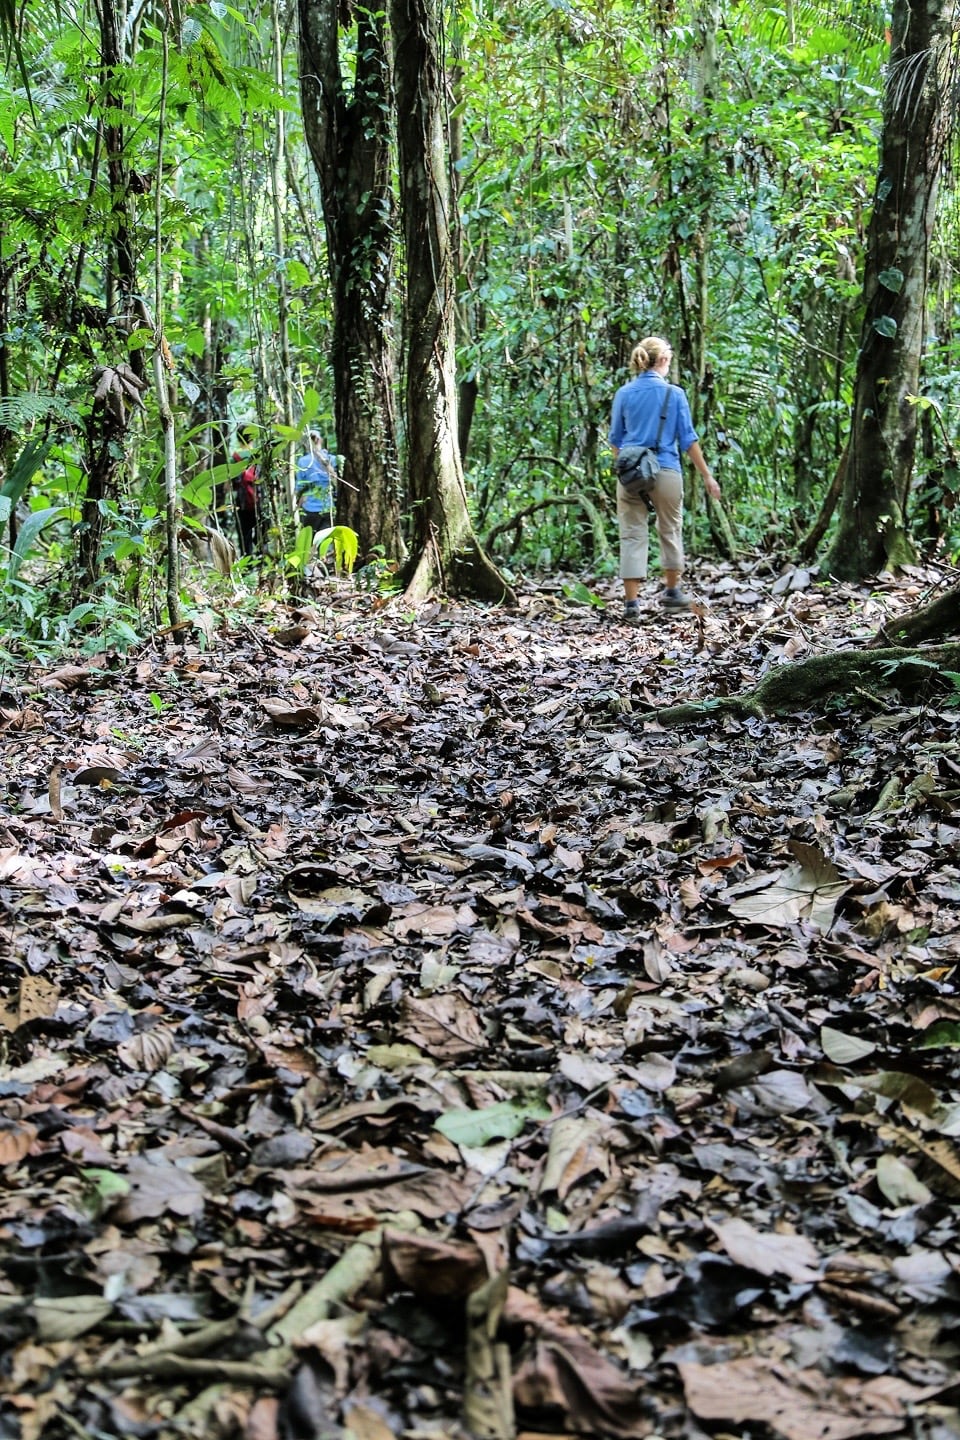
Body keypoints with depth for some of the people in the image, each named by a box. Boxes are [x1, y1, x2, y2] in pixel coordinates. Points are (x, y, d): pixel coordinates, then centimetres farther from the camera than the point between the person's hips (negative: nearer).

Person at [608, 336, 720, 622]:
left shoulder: (624, 393, 5)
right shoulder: (674, 394, -2)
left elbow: (615, 440, 10)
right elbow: (688, 439, -2)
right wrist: (707, 475, 4)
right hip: (666, 471, -1)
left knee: (632, 536, 2)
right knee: (670, 531, 17)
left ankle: (631, 602, -6)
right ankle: (671, 591, 30)